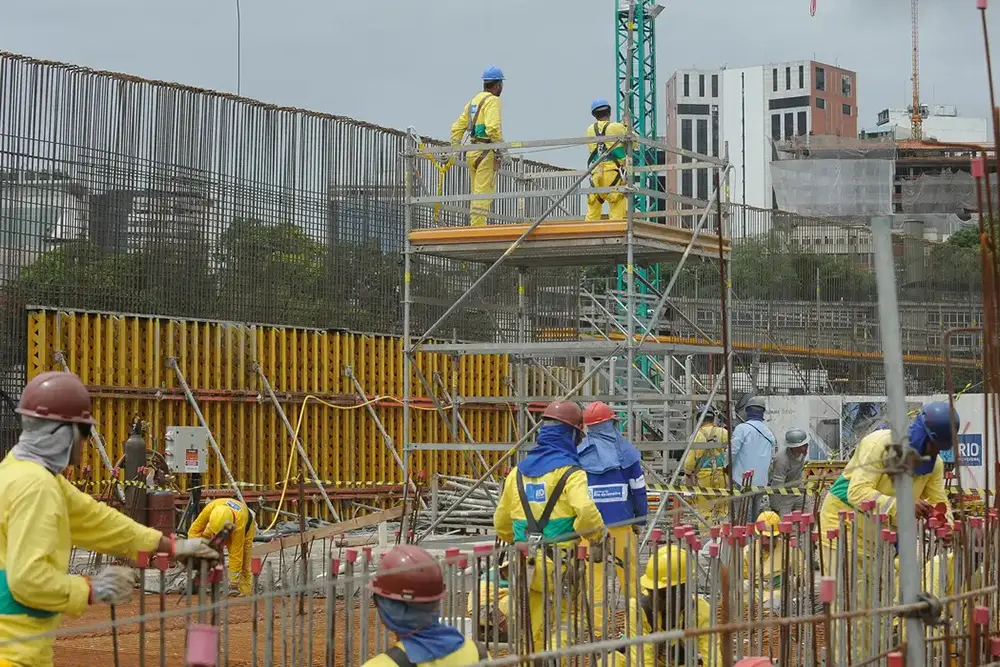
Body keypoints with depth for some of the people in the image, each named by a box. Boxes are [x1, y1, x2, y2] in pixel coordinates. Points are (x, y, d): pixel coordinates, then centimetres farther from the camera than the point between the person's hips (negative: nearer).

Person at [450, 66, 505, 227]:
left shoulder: (473, 100, 19)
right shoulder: (492, 100, -7)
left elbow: (458, 127, 19)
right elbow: (493, 127, -21)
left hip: (471, 152, 9)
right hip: (486, 152, -9)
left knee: (477, 194, 13)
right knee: (484, 193, -11)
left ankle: (474, 228, 12)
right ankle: (478, 228, -17)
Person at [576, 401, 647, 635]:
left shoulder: (580, 455, 0)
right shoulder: (626, 451, 0)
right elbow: (638, 489, 2)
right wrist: (640, 520, 10)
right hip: (621, 521, 0)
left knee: (594, 573, 2)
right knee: (629, 571, 9)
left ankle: (597, 626, 0)